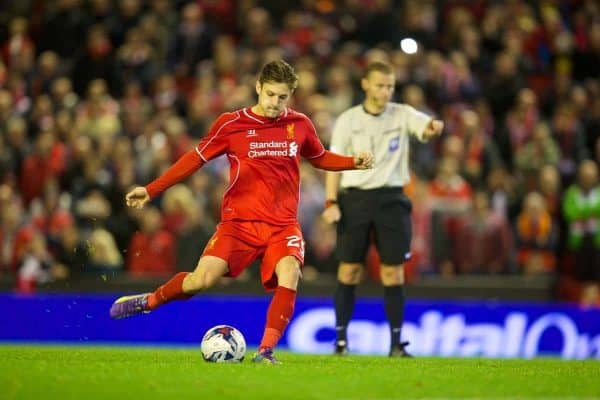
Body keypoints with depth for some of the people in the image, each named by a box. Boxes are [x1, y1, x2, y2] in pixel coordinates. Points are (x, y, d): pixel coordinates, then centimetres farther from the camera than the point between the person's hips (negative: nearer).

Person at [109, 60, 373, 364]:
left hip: (283, 224, 2)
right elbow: (196, 158, 5)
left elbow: (319, 157, 24)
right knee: (202, 280, -17)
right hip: (239, 220, -1)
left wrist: (354, 162, 6)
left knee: (289, 275, -27)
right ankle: (151, 300, 13)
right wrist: (151, 190, 2)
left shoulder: (300, 125, 5)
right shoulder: (231, 124, -3)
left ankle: (266, 350, -19)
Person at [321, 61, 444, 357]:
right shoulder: (348, 120, 4)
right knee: (349, 270, 0)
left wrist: (434, 127, -41)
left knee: (393, 273, -1)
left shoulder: (402, 114, 4)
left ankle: (396, 343, 3)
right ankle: (341, 338, 8)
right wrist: (331, 203, -7)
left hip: (391, 199, 0)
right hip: (354, 199, 0)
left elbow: (425, 126, -16)